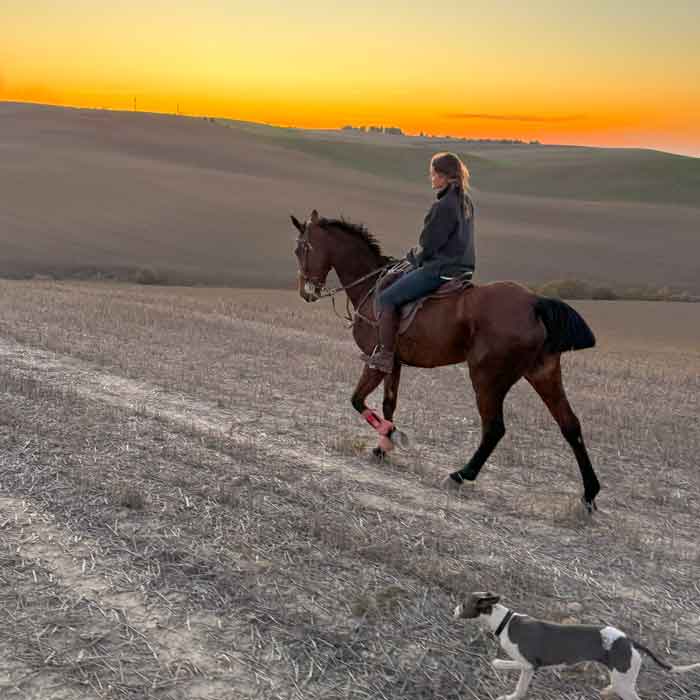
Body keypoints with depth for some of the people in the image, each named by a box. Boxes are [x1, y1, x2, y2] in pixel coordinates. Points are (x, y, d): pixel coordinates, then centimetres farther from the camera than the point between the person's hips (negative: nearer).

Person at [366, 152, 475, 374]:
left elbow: (429, 244, -16)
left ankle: (385, 356, -9)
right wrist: (416, 254, 17)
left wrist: (413, 255, 5)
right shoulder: (464, 201, 12)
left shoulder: (444, 205, -19)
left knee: (387, 298, -8)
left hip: (440, 269, -11)